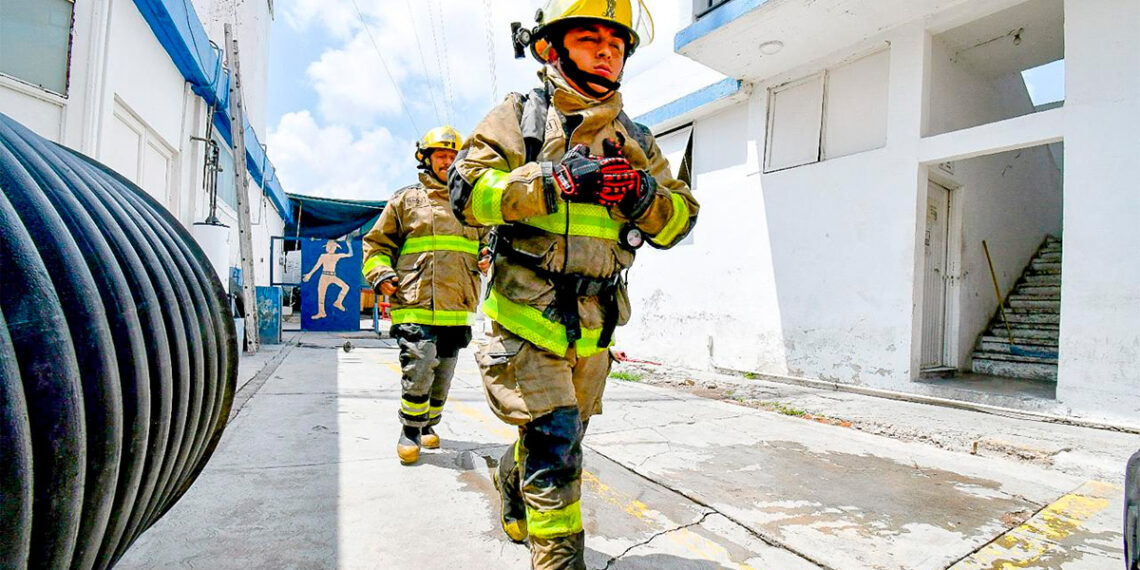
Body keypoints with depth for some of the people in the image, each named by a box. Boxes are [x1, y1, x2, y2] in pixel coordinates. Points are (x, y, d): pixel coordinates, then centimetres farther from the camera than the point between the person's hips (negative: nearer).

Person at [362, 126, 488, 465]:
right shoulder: (406, 200, 9)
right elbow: (376, 243, 13)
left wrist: (487, 259, 3)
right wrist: (380, 274, -5)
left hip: (458, 307, 4)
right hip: (415, 303, -3)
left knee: (442, 374, 13)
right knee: (419, 368, -14)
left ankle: (429, 424, 32)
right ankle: (410, 431, 6)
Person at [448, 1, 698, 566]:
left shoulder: (637, 141, 12)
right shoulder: (519, 117, 0)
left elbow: (680, 219, 10)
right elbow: (467, 190, -13)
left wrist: (643, 194, -13)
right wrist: (556, 180, -23)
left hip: (593, 326, 5)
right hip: (529, 313, -5)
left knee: (560, 436, 21)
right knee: (554, 439, -9)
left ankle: (513, 478, 51)